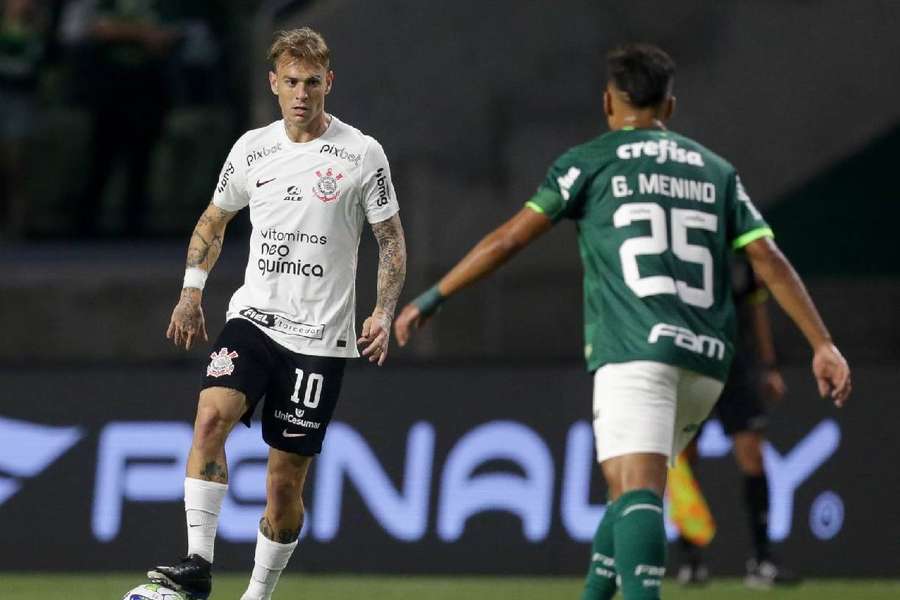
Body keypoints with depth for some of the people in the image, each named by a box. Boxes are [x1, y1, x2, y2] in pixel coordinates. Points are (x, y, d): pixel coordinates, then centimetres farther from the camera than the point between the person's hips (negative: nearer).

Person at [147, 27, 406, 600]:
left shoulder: (361, 154, -3)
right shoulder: (252, 149, 6)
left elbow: (392, 241, 3)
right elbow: (215, 219, 22)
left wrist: (384, 312, -9)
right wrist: (191, 292, 13)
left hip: (320, 337, -2)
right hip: (254, 317, 2)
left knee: (286, 482, 0)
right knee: (212, 414, -26)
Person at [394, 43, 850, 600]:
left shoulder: (590, 162, 8)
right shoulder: (716, 171, 19)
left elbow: (509, 239, 4)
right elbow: (770, 261, 9)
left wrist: (431, 299, 11)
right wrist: (824, 345, 7)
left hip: (635, 351, -5)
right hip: (707, 359, 5)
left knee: (636, 493, -18)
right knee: (633, 488, 22)